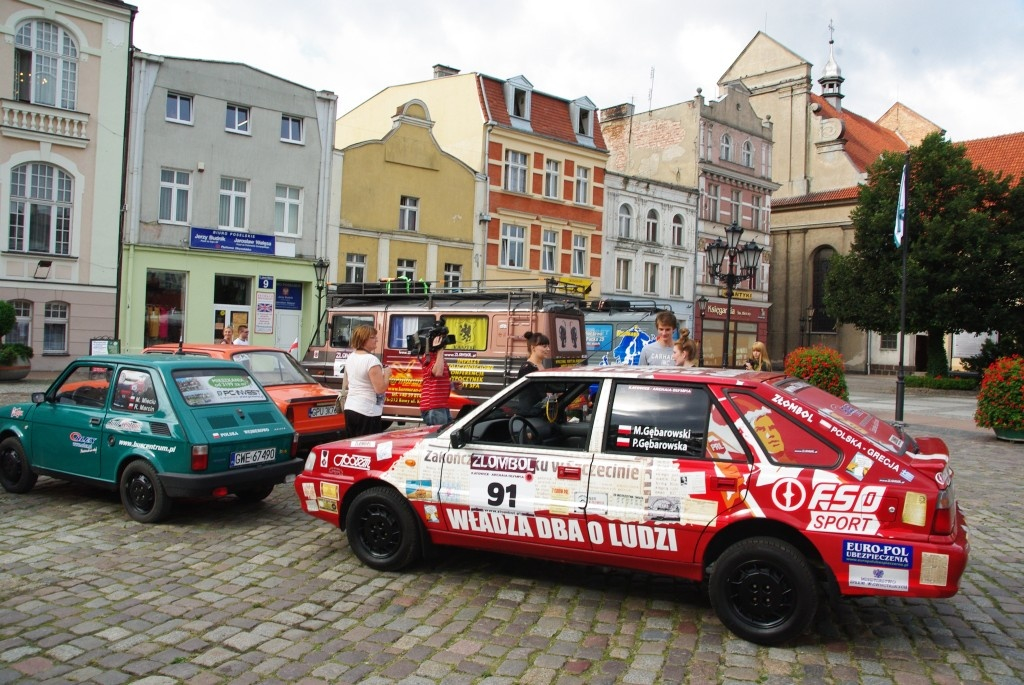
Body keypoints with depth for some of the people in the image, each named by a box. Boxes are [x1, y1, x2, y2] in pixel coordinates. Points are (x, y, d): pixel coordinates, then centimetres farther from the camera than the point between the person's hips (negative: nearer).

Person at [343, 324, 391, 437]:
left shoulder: (350, 358, 10)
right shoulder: (371, 360, -16)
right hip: (367, 412, -9)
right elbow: (380, 388, -20)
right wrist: (387, 374, -2)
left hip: (349, 408, 9)